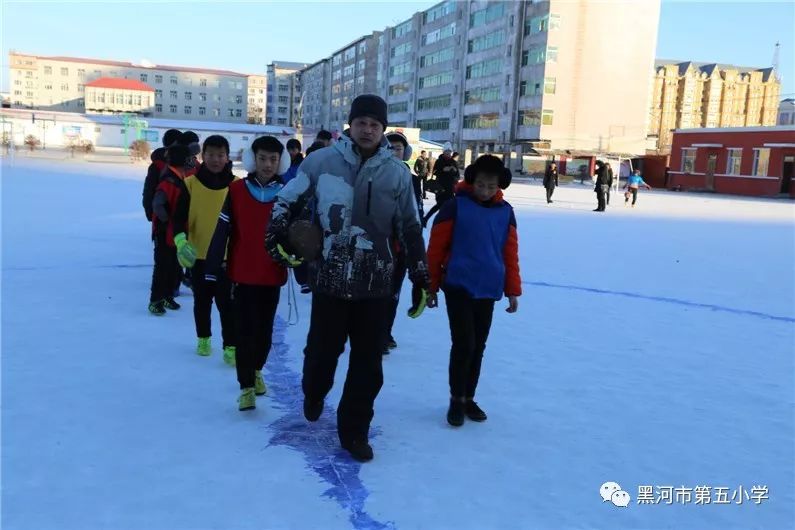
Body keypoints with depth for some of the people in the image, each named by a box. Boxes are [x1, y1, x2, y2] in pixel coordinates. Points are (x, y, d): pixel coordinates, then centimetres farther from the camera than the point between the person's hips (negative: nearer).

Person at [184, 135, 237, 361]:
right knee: (202, 301, 16)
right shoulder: (190, 183, -4)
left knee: (227, 303, 0)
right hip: (199, 254, 1)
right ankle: (203, 338, 35)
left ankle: (230, 346, 9)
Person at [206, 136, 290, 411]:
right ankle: (246, 386, 13)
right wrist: (213, 269, -6)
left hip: (272, 275, 1)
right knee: (244, 332, 2)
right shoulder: (237, 190, -3)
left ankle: (256, 369, 39)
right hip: (242, 274, -1)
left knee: (264, 332, 13)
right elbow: (221, 232, -3)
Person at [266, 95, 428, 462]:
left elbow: (410, 229, 9)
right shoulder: (322, 161, -2)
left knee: (368, 363, 6)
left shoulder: (397, 173, 3)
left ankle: (354, 430, 24)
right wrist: (277, 234, -3)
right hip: (329, 278, -1)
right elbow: (287, 200, 10)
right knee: (322, 349, 12)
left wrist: (420, 276, 8)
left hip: (376, 284, 1)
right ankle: (313, 395, 46)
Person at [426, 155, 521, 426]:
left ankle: (469, 398, 26)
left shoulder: (505, 212, 4)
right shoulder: (456, 205, -8)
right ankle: (457, 400, 13)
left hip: (489, 290, 4)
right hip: (458, 287, -4)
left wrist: (513, 291, 8)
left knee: (478, 347, 11)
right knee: (463, 344, -5)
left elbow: (510, 253, 8)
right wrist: (431, 286, -4)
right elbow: (436, 247, -6)